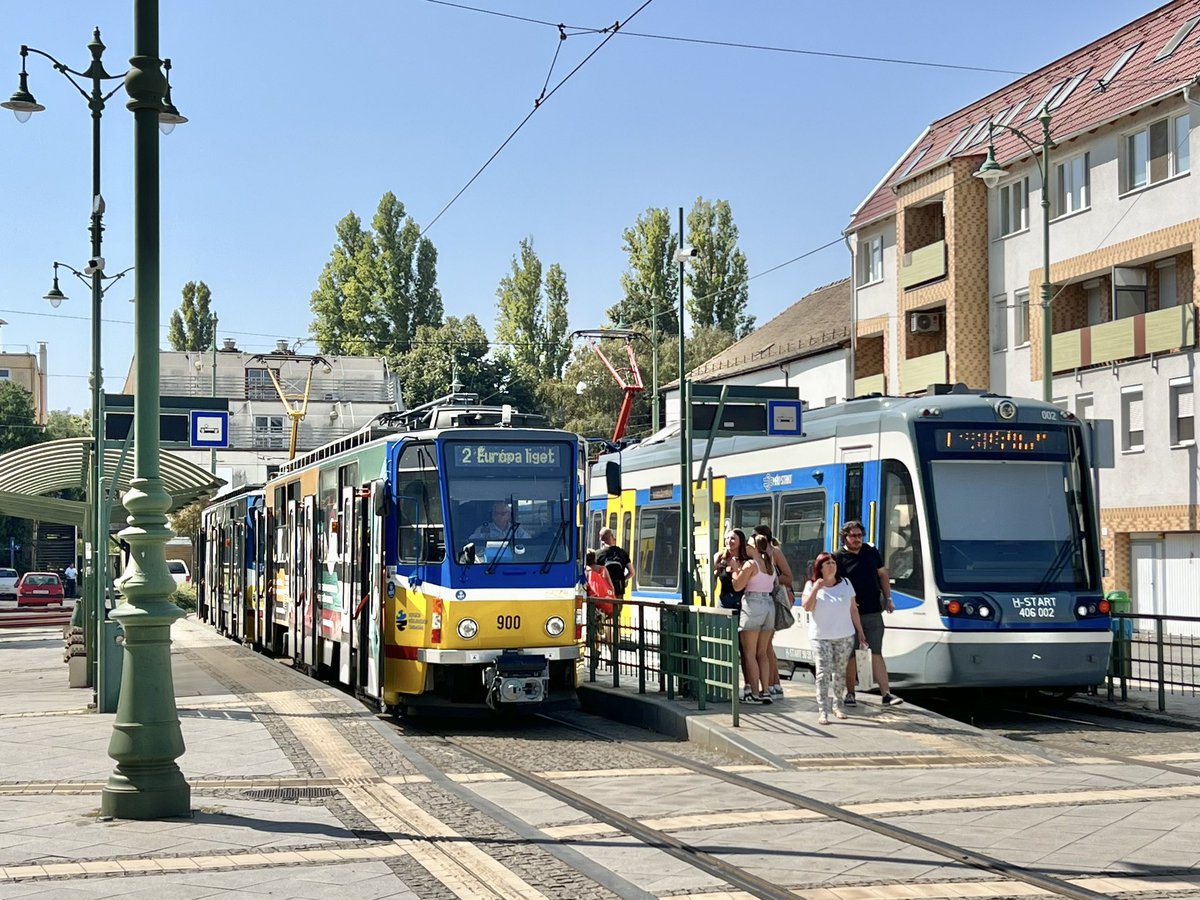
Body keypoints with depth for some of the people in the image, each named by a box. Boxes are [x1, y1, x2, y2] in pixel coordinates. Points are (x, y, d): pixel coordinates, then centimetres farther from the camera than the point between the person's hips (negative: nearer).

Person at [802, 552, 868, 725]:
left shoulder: (845, 583, 7)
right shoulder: (811, 585, 1)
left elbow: (853, 609, 10)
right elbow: (807, 607, -12)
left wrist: (860, 632, 8)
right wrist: (816, 589, -20)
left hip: (845, 637, 3)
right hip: (821, 637, -3)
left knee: (840, 671, 8)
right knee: (823, 672, -10)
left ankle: (837, 705, 22)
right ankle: (822, 711, -11)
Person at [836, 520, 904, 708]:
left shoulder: (871, 552, 9)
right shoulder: (839, 558, -4)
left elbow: (883, 574, 19)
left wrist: (888, 598, 13)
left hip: (873, 612, 3)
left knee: (877, 653, 1)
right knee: (851, 654, 5)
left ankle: (886, 694, -1)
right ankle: (850, 694, 16)